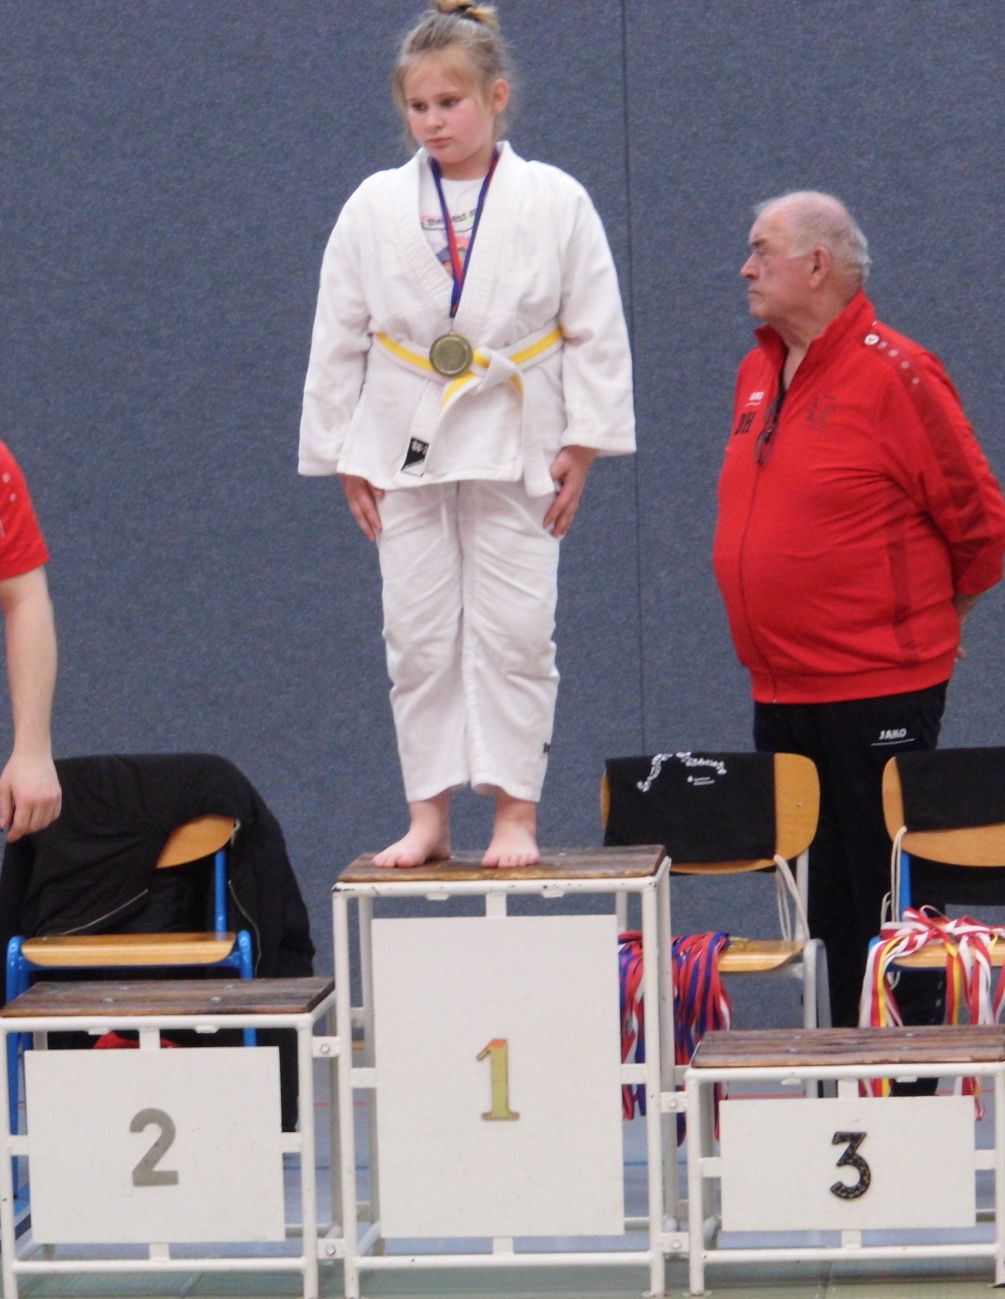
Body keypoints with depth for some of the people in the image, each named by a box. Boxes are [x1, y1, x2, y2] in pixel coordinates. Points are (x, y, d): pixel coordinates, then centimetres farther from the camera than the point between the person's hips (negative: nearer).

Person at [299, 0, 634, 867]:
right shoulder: (376, 207, 1)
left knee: (513, 634, -1)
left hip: (515, 448, -2)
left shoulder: (556, 202, -2)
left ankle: (516, 814, 7)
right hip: (406, 447, 2)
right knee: (418, 639, 3)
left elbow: (596, 333, 0)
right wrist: (344, 461, 4)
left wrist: (581, 448, -4)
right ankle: (428, 818, 11)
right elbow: (339, 339, 6)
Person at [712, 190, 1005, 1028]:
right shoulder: (759, 376, 12)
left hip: (878, 688, -7)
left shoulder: (894, 377, -12)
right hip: (781, 689, 7)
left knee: (886, 897, -3)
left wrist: (931, 607, 5)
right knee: (822, 895, 10)